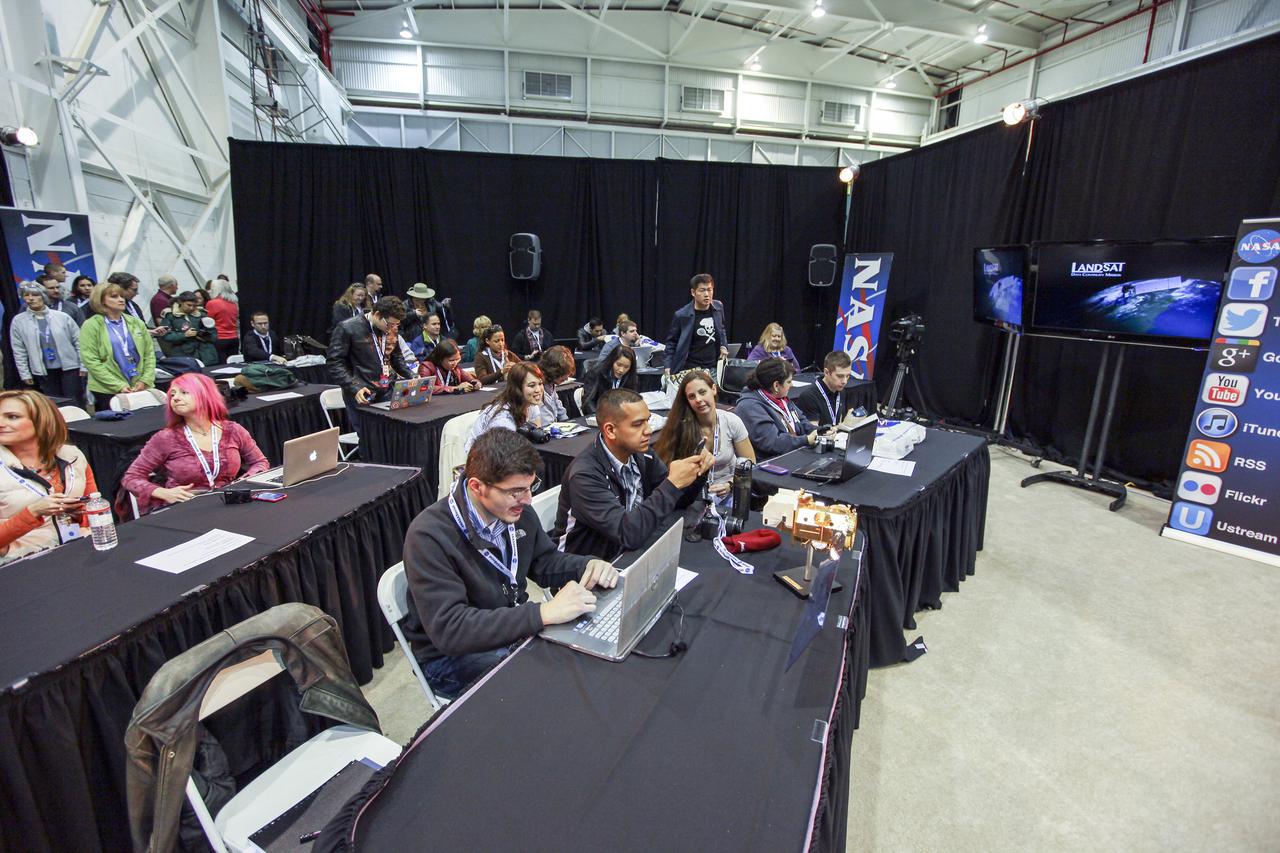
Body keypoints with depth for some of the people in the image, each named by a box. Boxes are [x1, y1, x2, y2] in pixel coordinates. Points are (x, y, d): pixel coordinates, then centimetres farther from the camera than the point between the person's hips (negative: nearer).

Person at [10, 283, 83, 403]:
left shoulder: (62, 316, -1)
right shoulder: (18, 321, 2)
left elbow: (78, 341, 2)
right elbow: (19, 351, 5)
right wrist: (25, 374, 3)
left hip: (69, 367, -1)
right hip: (43, 372, 1)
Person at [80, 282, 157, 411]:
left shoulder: (136, 323, 11)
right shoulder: (91, 326, -1)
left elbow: (149, 353, 10)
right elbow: (91, 361, -8)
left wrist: (146, 380, -5)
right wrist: (119, 385, -16)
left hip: (142, 389, 3)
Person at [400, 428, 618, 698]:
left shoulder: (517, 511, -8)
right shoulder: (428, 536, -26)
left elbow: (545, 561, 7)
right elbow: (448, 629, -32)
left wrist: (589, 566, -16)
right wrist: (544, 612, -40)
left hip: (517, 627, 6)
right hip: (452, 656, -6)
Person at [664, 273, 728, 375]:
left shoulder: (718, 307, 4)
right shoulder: (682, 315, -9)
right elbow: (671, 341, 2)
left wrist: (724, 346, 7)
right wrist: (669, 366, -6)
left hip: (714, 368, 4)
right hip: (691, 369, -4)